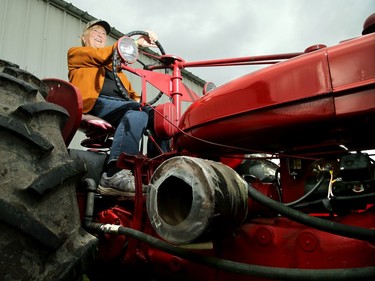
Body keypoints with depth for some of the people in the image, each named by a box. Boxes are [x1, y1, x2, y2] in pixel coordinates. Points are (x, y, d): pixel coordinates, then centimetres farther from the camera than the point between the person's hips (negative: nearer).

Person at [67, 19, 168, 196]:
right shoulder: (75, 53, 22)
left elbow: (130, 92, 23)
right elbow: (103, 56, 1)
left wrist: (139, 102, 0)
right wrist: (136, 42, -5)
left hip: (123, 105, 6)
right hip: (95, 102, -5)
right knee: (137, 111, -35)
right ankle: (114, 175, -46)